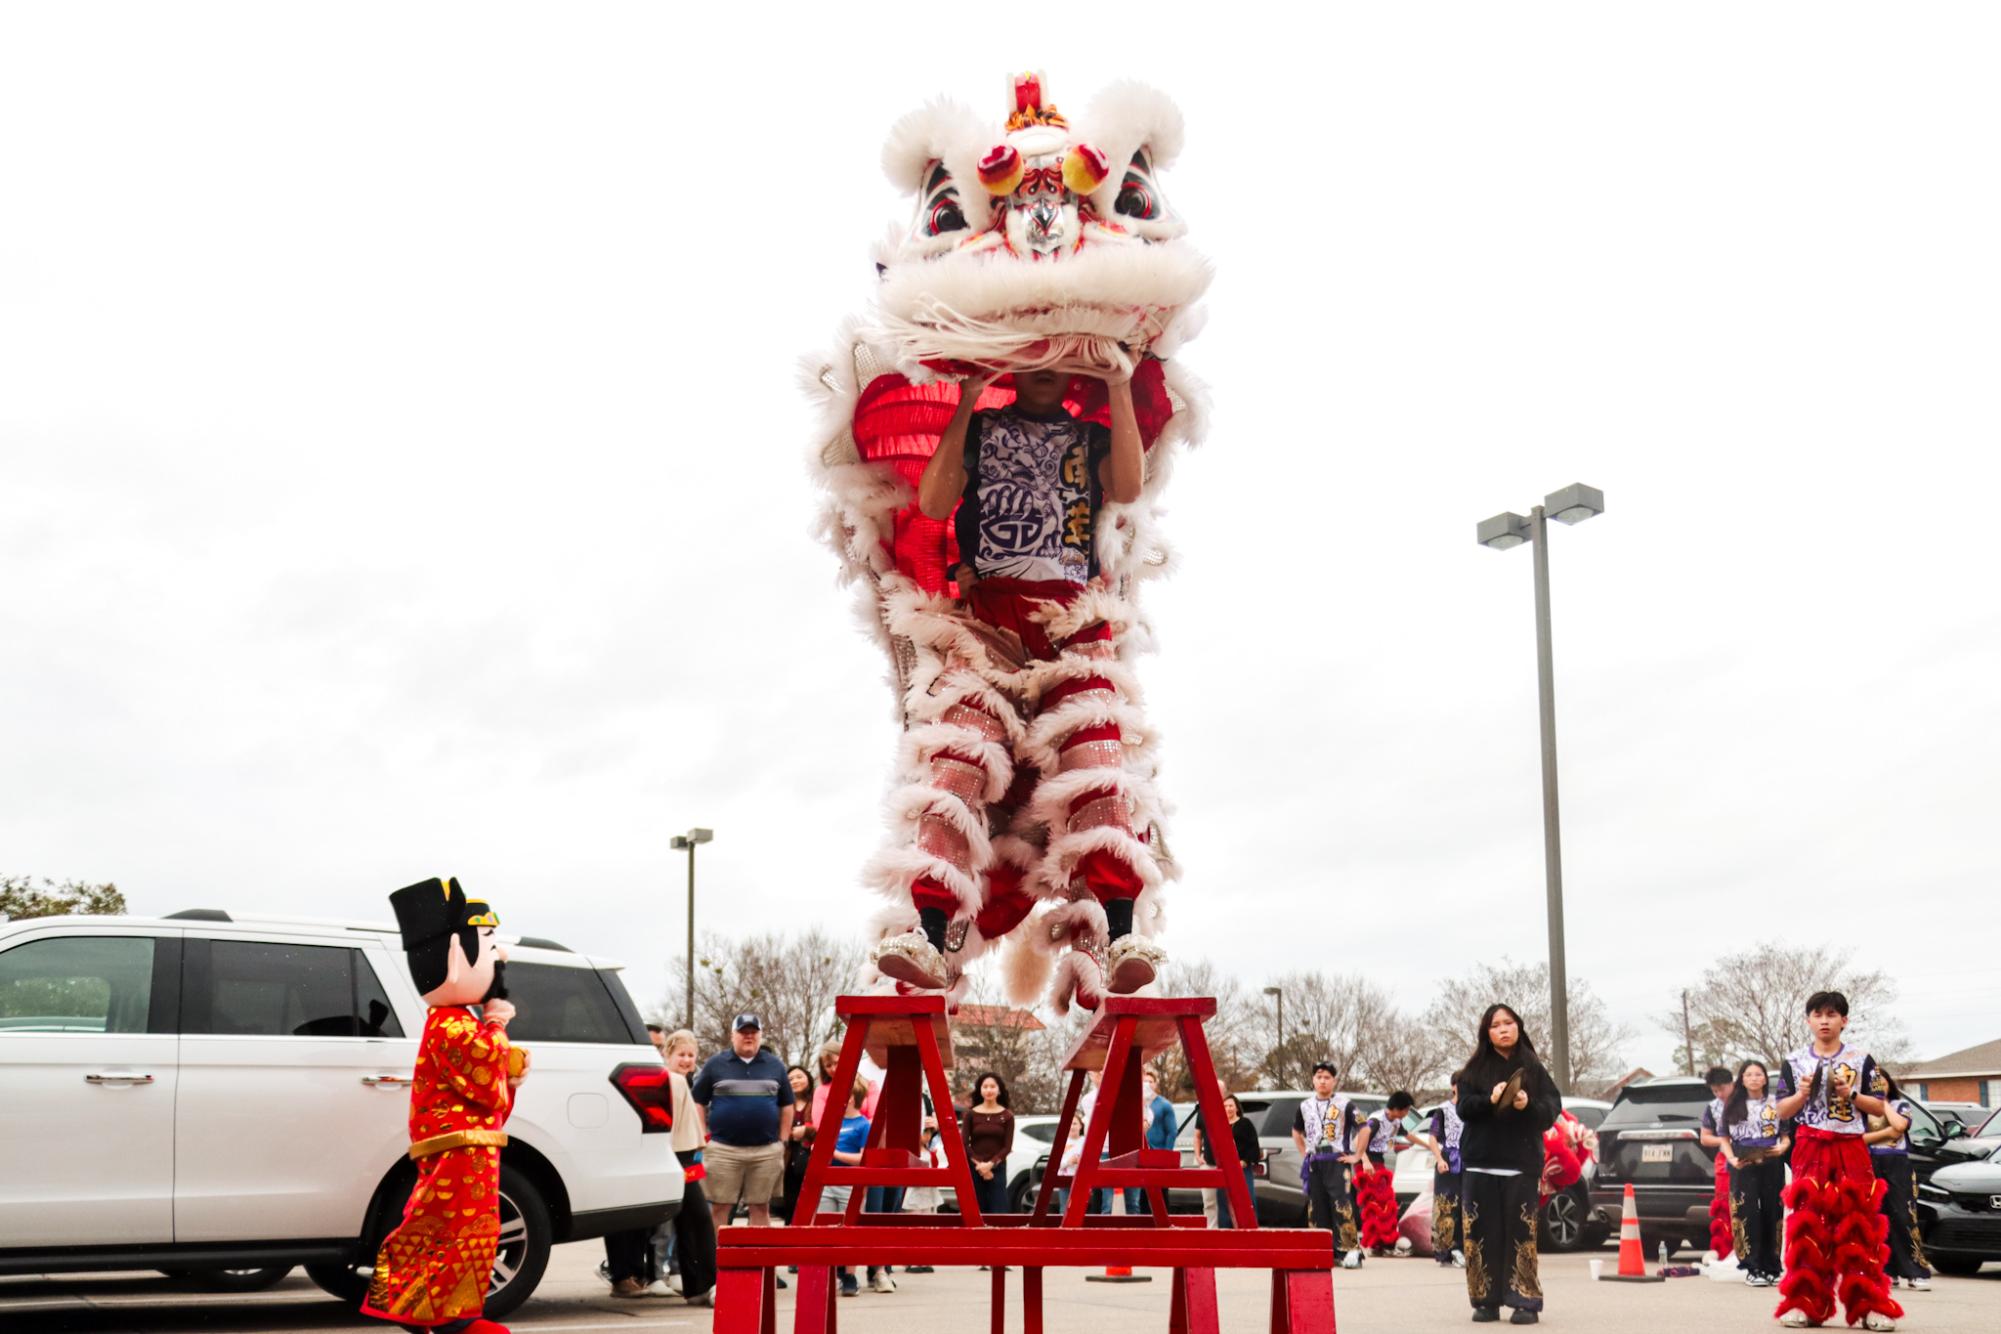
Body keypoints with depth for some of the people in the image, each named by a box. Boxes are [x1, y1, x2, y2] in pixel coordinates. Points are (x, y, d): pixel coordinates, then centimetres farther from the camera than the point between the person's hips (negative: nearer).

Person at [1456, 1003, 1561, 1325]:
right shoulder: (1475, 1070, 11)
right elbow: (1464, 1107, 1)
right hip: (1480, 1165, 1)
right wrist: (1490, 1100, -18)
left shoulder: (1533, 1068, 8)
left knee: (1522, 1234, -7)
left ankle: (1525, 1302, -4)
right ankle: (1486, 1301, 4)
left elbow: (1553, 1108, 2)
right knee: (1483, 1234, -1)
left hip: (1522, 1164, -1)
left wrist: (1529, 1105, -18)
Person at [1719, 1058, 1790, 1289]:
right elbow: (1724, 1138, 10)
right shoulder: (1733, 1106, 11)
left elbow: (1787, 1134, 10)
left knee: (1772, 1215, 1)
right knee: (1747, 1216, -7)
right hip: (1743, 1168, 0)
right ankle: (1753, 1269, -4)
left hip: (1771, 1166, 0)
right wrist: (1732, 1159, -7)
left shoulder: (1777, 1103, 10)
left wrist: (1782, 1147, -11)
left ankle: (1771, 1268, 9)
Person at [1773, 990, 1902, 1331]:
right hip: (1810, 1149, 1)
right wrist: (1802, 1094, -10)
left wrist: (1851, 1095, -11)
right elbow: (1782, 1111, 8)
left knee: (1858, 1226, -4)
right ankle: (1803, 1303, 0)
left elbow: (1879, 1107, 5)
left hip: (1851, 1149, -1)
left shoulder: (1862, 1060, 6)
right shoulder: (1794, 1062, 8)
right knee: (1807, 1226, -3)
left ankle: (1870, 1305, -1)